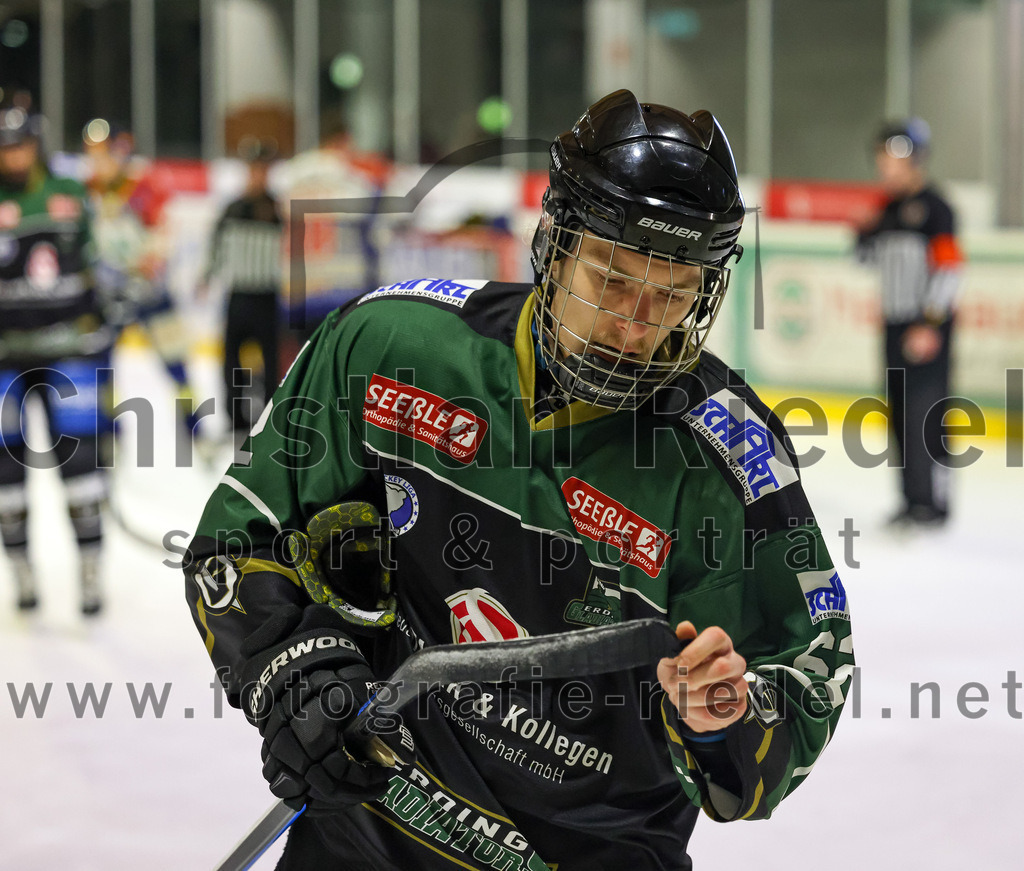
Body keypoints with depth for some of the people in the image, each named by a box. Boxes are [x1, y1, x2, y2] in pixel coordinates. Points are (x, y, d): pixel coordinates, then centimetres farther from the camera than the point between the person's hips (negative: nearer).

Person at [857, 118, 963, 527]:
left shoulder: (932, 206, -10)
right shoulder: (890, 207, 14)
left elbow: (949, 266, -15)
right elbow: (871, 255, 24)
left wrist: (931, 324, -20)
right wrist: (865, 231, 2)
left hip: (927, 327, -8)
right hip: (895, 323, 8)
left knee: (927, 413, -9)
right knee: (901, 414, 9)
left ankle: (934, 500, -4)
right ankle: (913, 498, 16)